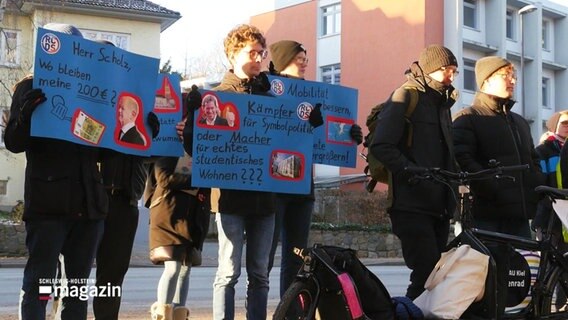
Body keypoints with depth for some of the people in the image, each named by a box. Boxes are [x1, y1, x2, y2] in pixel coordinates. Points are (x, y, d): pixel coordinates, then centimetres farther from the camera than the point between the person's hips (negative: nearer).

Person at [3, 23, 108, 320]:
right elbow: (13, 143, -4)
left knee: (79, 285, 9)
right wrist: (26, 115, -24)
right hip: (47, 203, -4)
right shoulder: (31, 88, 4)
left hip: (88, 203, 5)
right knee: (39, 282, -4)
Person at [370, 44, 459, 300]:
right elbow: (381, 146, -13)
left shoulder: (442, 103, 23)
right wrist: (412, 173, -20)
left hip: (439, 205, 8)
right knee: (427, 272, -16)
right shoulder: (405, 96, -2)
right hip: (412, 203, -8)